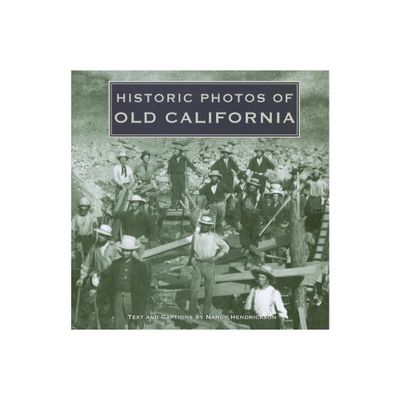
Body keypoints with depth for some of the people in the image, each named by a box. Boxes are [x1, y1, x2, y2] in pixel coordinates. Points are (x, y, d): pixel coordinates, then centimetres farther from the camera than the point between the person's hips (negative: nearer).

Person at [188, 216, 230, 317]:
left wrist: (216, 257, -4)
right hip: (197, 264, 1)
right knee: (194, 288, -5)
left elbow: (226, 247, 6)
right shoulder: (196, 234, 6)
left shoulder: (214, 237, -1)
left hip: (209, 264, -1)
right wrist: (190, 259, 23)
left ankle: (206, 311, 19)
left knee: (209, 289, 6)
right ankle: (192, 310, 9)